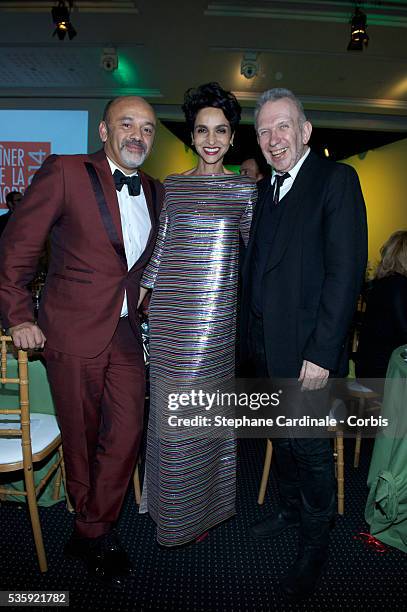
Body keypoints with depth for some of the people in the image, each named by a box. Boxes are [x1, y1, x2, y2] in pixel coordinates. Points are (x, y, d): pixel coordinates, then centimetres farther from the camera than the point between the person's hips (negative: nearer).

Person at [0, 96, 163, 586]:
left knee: (127, 431, 4)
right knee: (81, 436, 10)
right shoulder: (65, 172, -8)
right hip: (74, 330, -4)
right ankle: (95, 531, 35)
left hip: (128, 333, 5)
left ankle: (91, 533, 28)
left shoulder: (155, 192, 10)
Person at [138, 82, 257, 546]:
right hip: (171, 313, 1)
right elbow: (160, 248, 11)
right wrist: (136, 295, 9)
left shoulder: (244, 189, 5)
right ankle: (173, 503, 30)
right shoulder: (171, 186, 9)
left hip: (218, 312, -1)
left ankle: (204, 504, 29)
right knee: (172, 408, 6)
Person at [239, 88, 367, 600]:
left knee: (311, 448, 6)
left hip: (308, 350, -6)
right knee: (283, 439, 21)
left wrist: (321, 353, -19)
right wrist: (249, 336, 6)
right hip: (264, 346, 7)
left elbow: (346, 270, -16)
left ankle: (315, 543, 29)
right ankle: (291, 509, 44)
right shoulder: (264, 189, 14)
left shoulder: (336, 179, -8)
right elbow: (254, 266, 12)